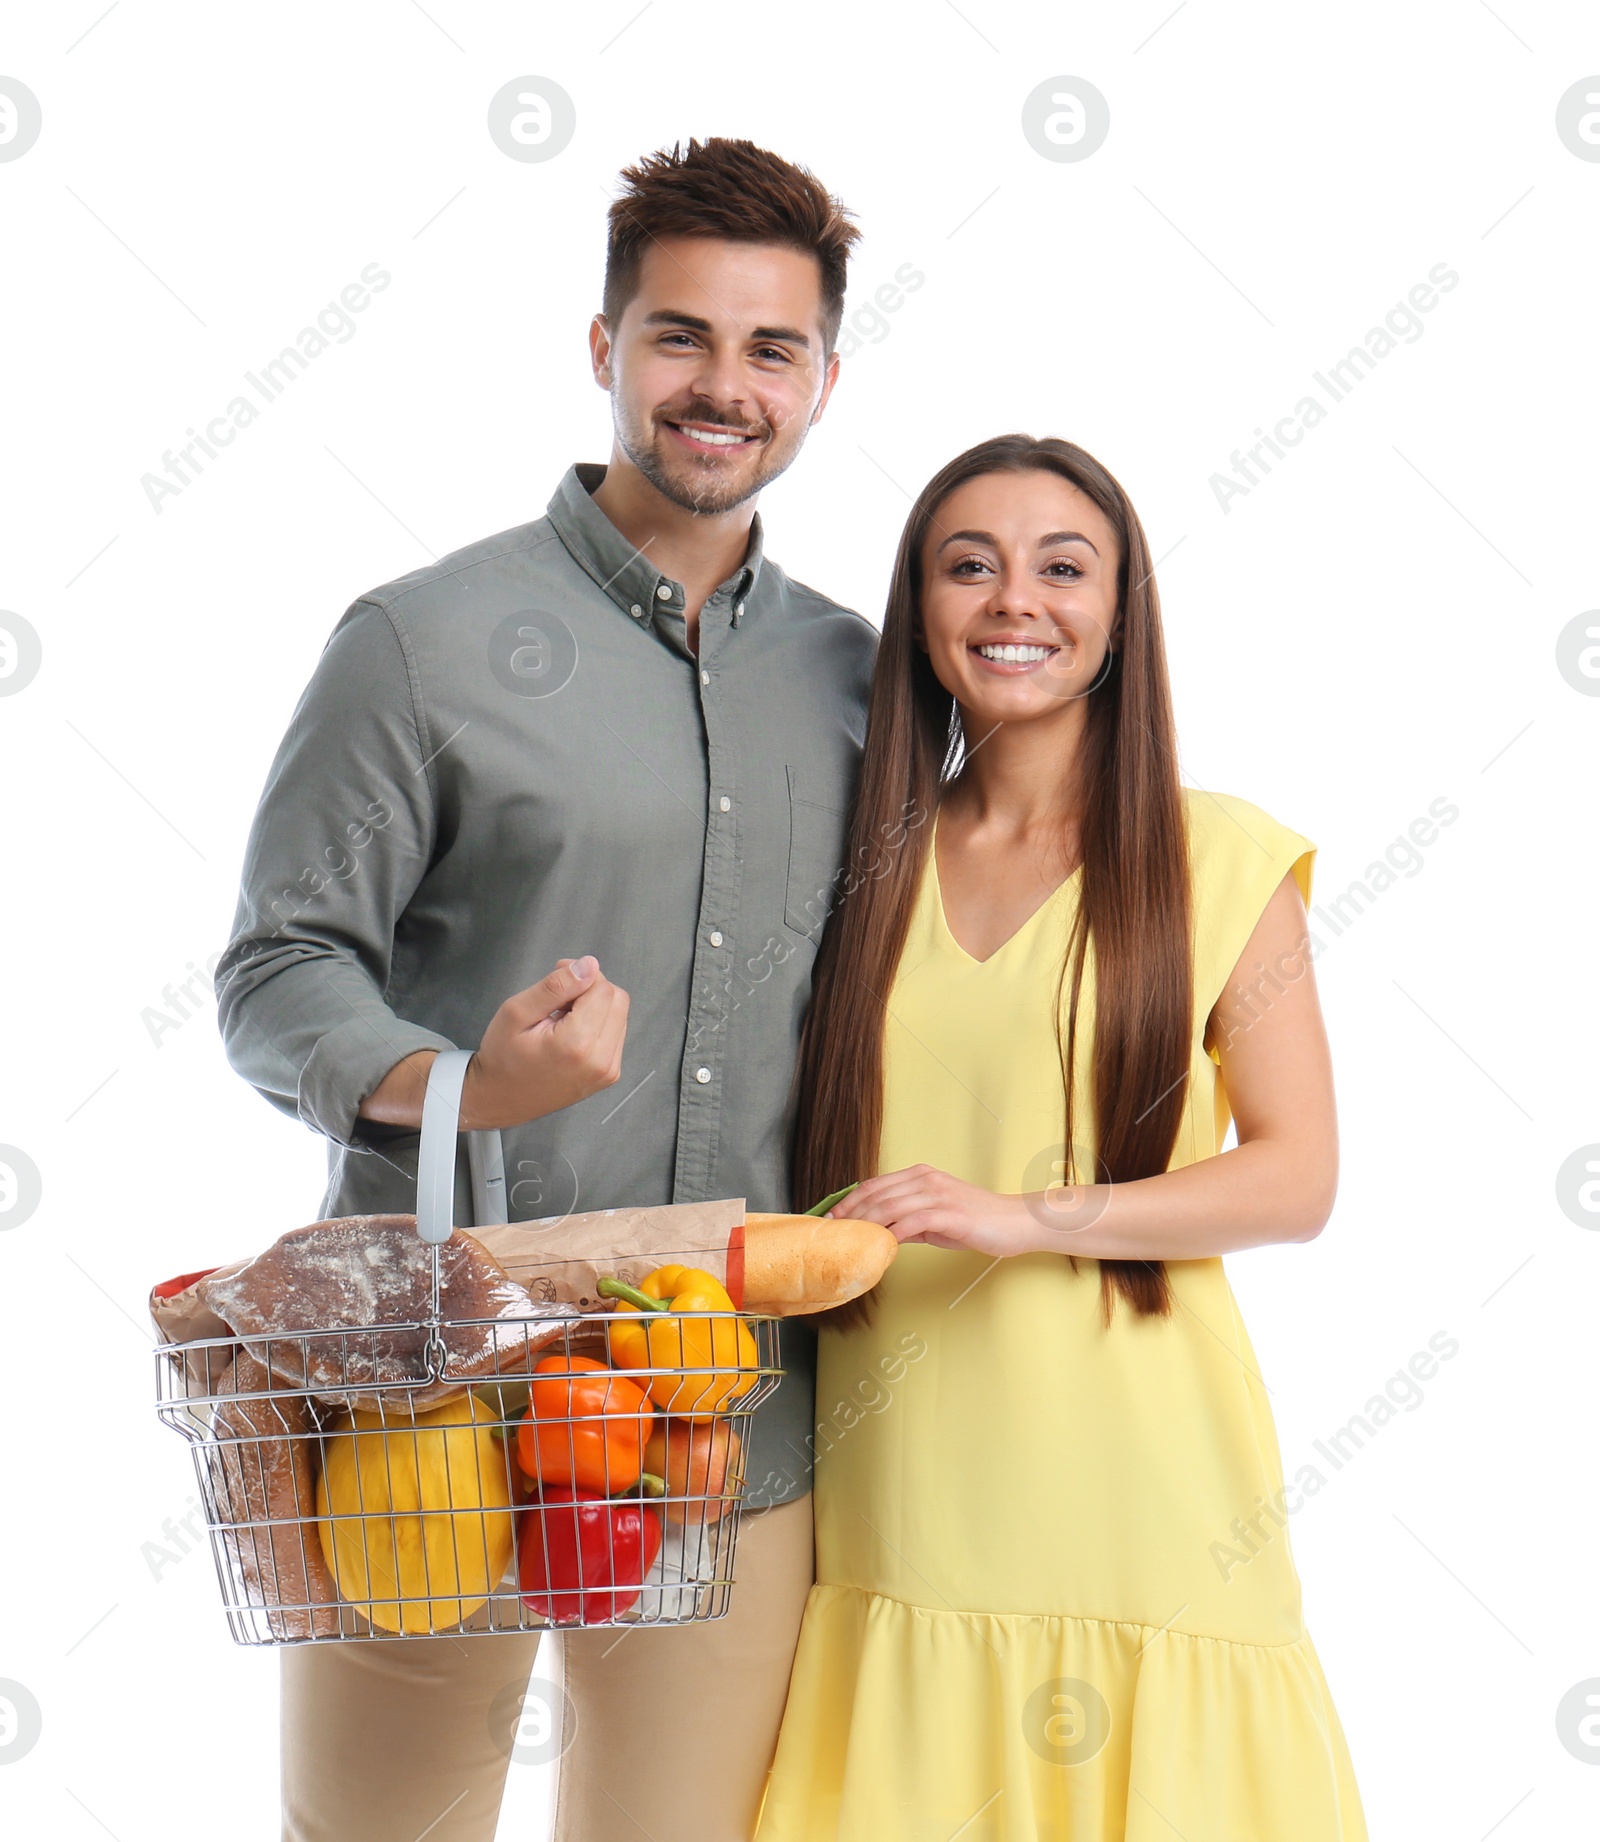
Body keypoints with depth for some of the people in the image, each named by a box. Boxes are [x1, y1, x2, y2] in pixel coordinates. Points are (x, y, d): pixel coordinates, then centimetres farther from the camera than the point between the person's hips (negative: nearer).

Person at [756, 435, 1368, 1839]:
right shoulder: (866, 863, 9)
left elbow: (1296, 1178, -4)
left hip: (1128, 1484, -2)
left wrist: (1033, 1216, -16)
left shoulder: (1216, 858, 0)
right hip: (901, 1483, 3)